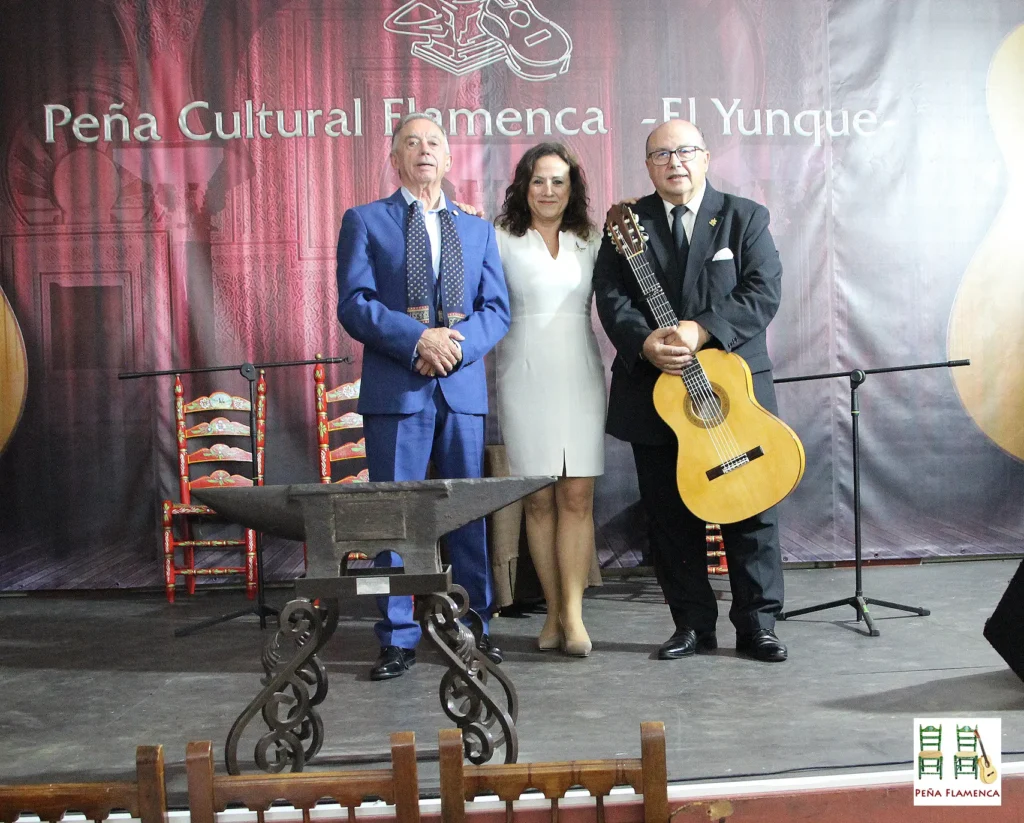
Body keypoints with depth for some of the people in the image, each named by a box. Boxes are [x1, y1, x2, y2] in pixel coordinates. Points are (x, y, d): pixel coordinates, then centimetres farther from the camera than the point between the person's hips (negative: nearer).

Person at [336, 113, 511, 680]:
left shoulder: (477, 229, 17)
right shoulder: (364, 221, 8)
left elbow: (496, 309, 8)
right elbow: (354, 304, -4)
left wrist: (457, 342, -11)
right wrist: (419, 339, -16)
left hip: (463, 387, 3)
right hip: (394, 388, -3)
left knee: (470, 512, 7)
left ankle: (474, 628, 20)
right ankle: (398, 639, 11)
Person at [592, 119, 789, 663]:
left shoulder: (745, 217, 6)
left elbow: (763, 291, -6)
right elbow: (611, 296, -1)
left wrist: (702, 331, -19)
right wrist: (645, 342, -20)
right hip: (653, 390, 1)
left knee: (751, 509, 2)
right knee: (669, 513, 6)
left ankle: (757, 623, 15)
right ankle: (692, 623, 19)